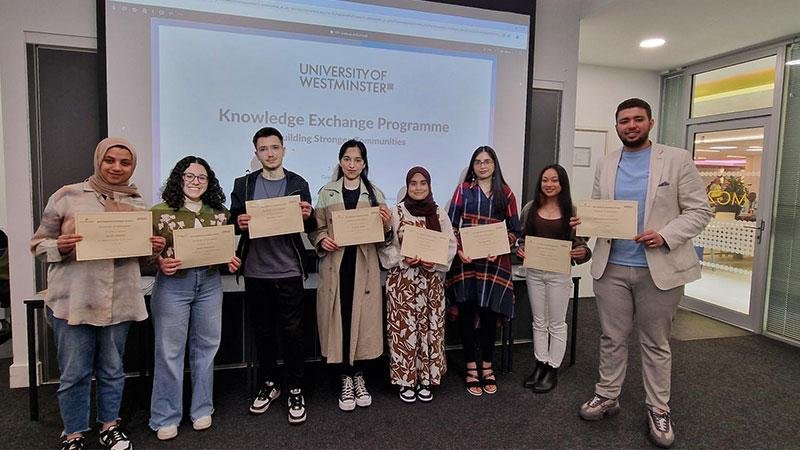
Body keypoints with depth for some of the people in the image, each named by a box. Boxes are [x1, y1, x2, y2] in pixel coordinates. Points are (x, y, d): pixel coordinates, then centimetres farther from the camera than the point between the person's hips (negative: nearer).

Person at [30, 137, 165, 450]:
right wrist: (60, 247, -19)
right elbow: (39, 243, 1)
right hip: (73, 300, -2)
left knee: (112, 369, 16)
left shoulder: (137, 203, 7)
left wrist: (155, 248, -7)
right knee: (74, 373, 7)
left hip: (119, 300, 3)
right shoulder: (67, 196, -3)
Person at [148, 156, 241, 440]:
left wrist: (231, 262, -4)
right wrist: (159, 262, -21)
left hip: (210, 283, 3)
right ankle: (166, 417, 20)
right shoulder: (160, 212, -3)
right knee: (169, 350, 4)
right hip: (172, 283, -3)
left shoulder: (219, 213, 7)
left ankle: (201, 409, 28)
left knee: (205, 347, 12)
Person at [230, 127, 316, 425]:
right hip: (255, 272, 2)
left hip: (288, 272, -2)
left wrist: (308, 216, -17)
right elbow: (232, 222, 5)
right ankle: (269, 384, 31)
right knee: (262, 331, 13)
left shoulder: (298, 184, 4)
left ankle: (295, 391, 17)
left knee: (292, 332, 3)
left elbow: (311, 227, 5)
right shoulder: (243, 184, 7)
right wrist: (239, 223, -17)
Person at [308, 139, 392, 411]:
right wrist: (322, 240, -14)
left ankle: (359, 377, 22)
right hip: (336, 264, 0)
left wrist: (387, 224, -13)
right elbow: (316, 228, 6)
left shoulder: (375, 194, 9)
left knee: (363, 320, 4)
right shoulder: (327, 193, 7)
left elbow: (383, 238, 7)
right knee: (338, 321, 2)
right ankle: (345, 380, 17)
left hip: (364, 266, 1)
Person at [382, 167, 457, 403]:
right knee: (403, 327, 1)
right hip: (402, 278, -2)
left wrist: (435, 261, -11)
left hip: (432, 278, 2)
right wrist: (403, 259, -16)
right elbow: (386, 245, -1)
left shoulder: (439, 214, 5)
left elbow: (451, 245, 5)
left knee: (430, 327, 6)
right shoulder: (395, 212, 0)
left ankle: (426, 379, 21)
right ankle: (405, 379, 16)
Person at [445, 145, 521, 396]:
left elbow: (514, 230, 7)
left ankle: (487, 367, 21)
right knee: (467, 313, 1)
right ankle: (471, 369, 14)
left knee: (489, 313, 2)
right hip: (466, 260, 0)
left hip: (495, 262, 1)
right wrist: (459, 249, -11)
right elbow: (451, 225, 4)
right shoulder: (463, 190, 7)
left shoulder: (505, 193, 9)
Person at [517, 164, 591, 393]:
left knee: (557, 323, 9)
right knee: (539, 322, 14)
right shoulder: (530, 209, 2)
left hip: (559, 272, -3)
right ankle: (540, 364, 27)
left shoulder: (571, 211, -5)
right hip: (534, 270, 3)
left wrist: (583, 252, -23)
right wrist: (520, 249, -8)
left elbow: (579, 241, -2)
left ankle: (553, 370, 21)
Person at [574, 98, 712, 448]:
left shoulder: (677, 159, -2)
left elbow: (700, 210, -4)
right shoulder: (606, 165, 9)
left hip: (659, 269, -2)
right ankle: (607, 396, 27)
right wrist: (584, 222, -8)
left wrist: (665, 236, -19)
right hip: (611, 267, 3)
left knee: (656, 343, 10)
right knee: (611, 338, 12)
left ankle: (658, 409, 25)